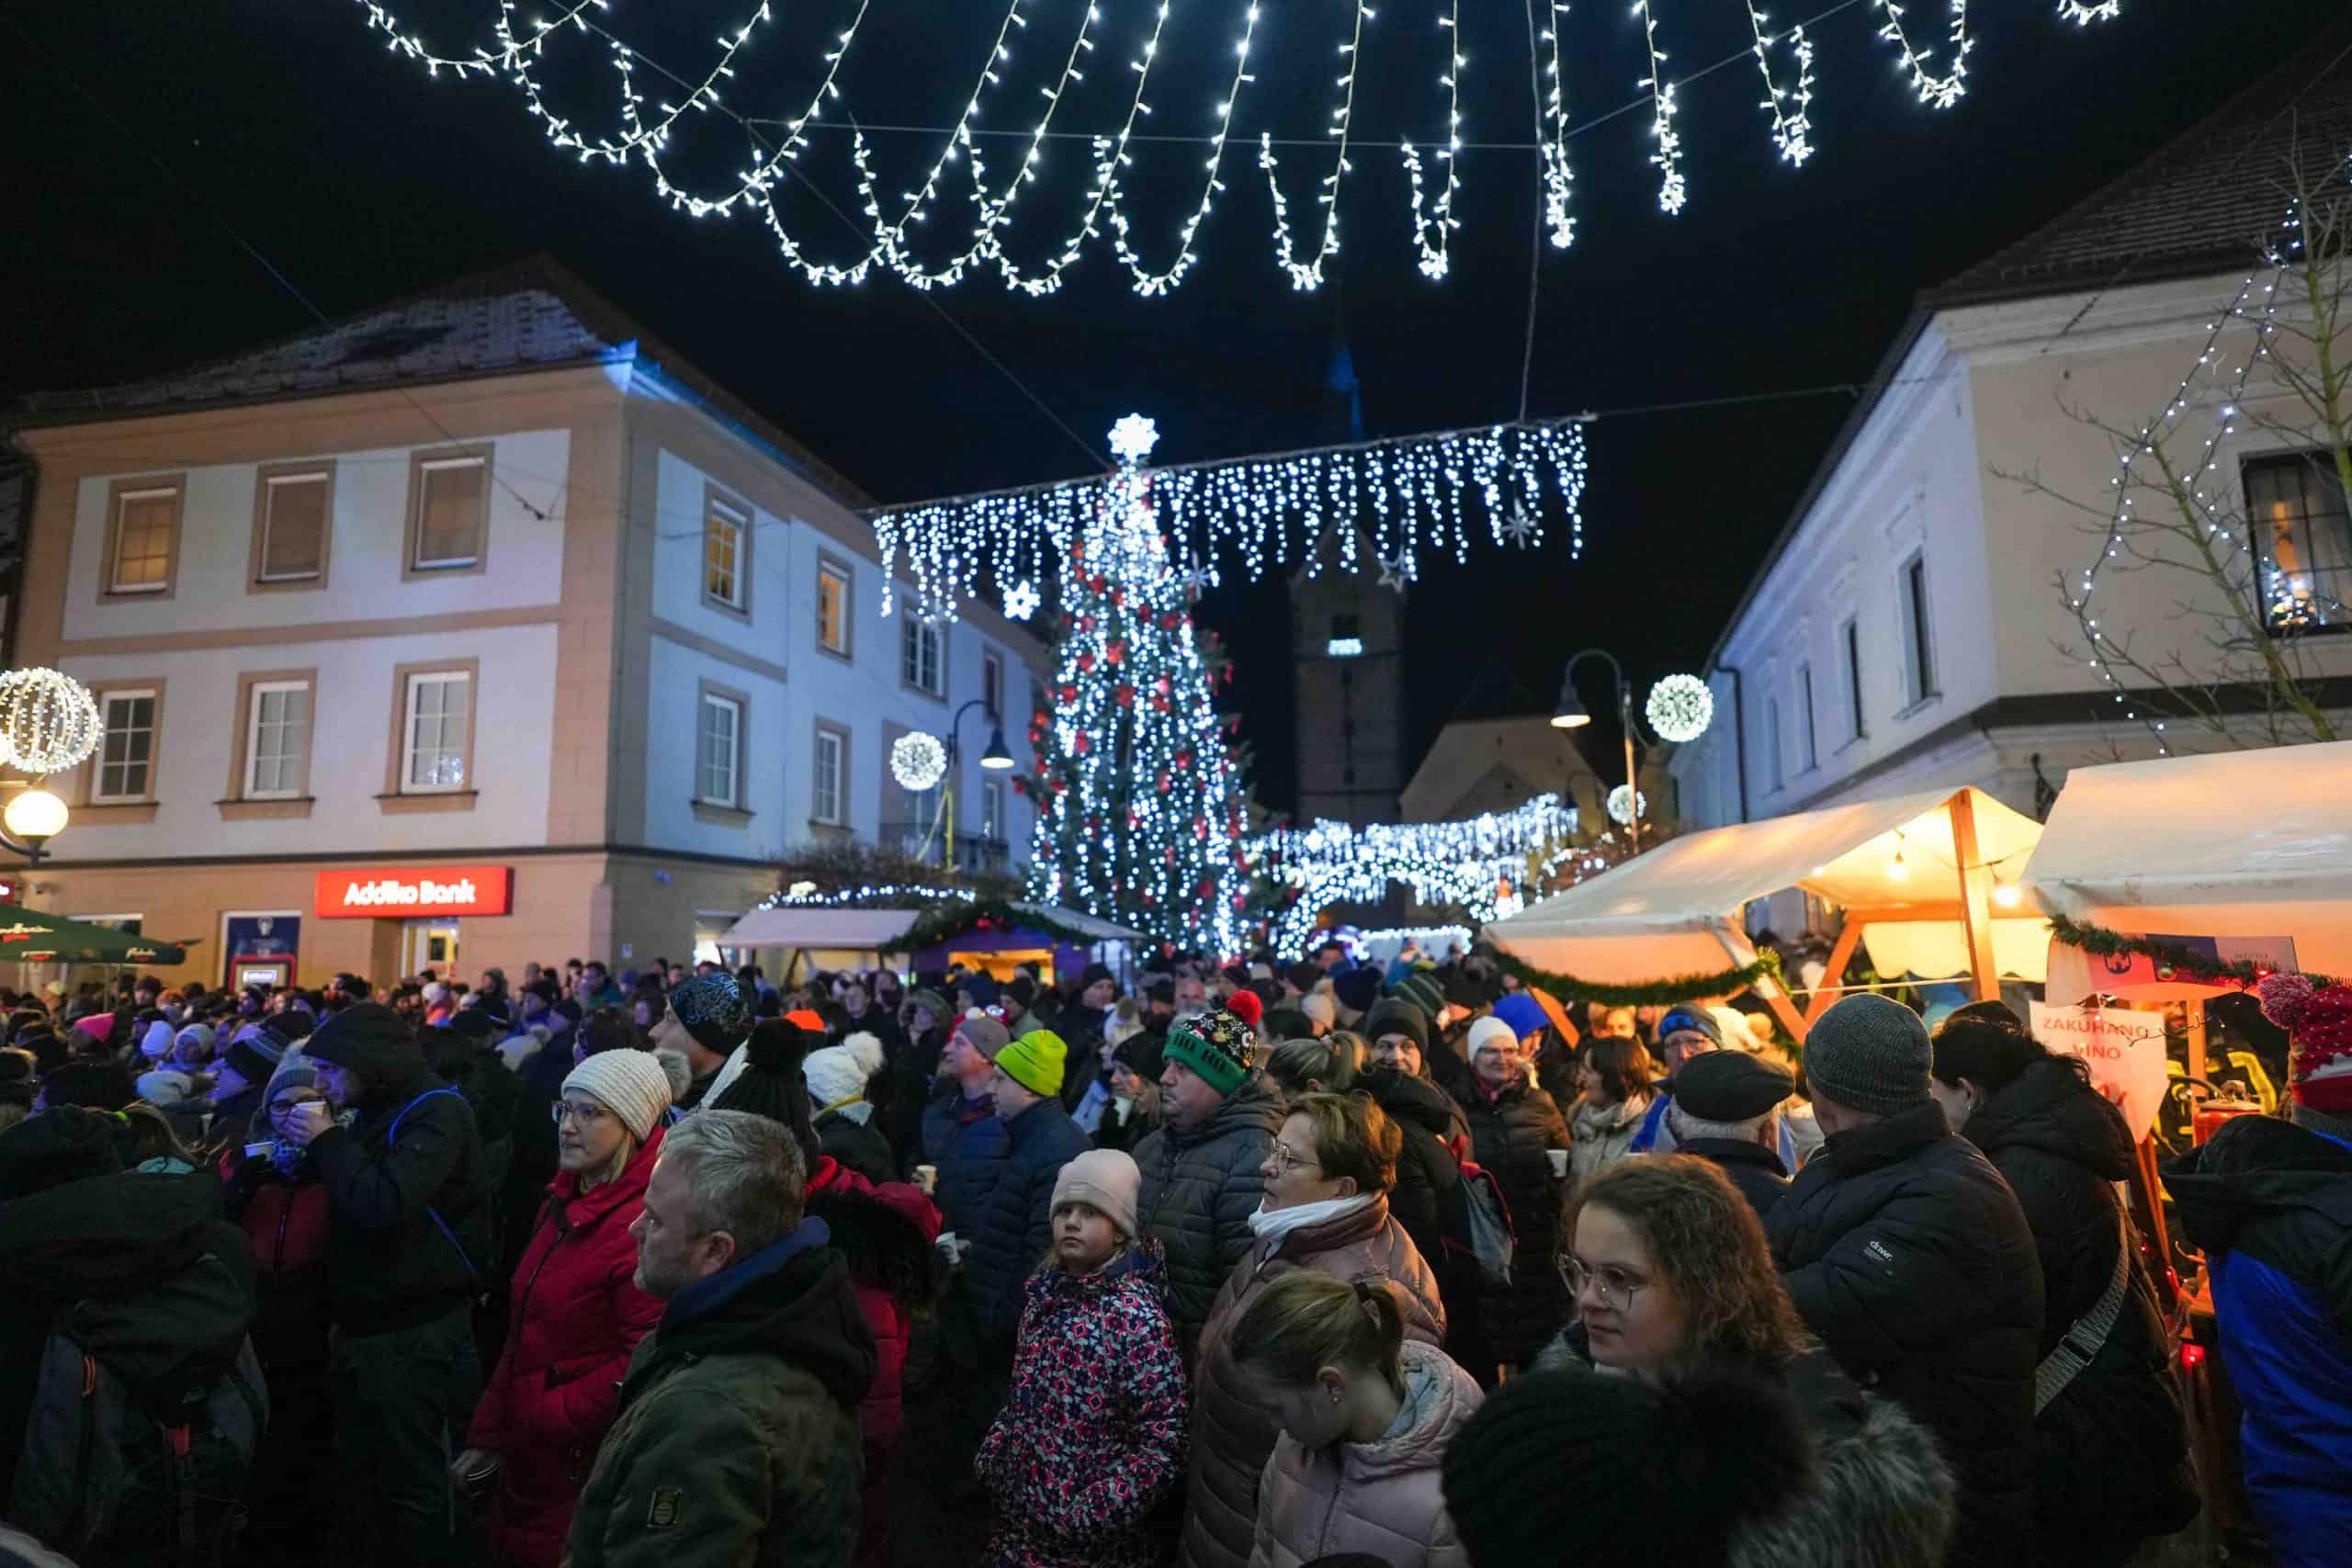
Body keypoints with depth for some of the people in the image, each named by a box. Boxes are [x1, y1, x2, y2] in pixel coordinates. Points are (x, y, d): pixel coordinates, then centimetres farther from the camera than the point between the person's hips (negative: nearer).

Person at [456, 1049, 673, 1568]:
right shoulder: (565, 1203, 7)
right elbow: (526, 1333, 13)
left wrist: (547, 1418, -16)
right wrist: (488, 1435, 11)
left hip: (584, 1465, -8)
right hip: (527, 1451, 8)